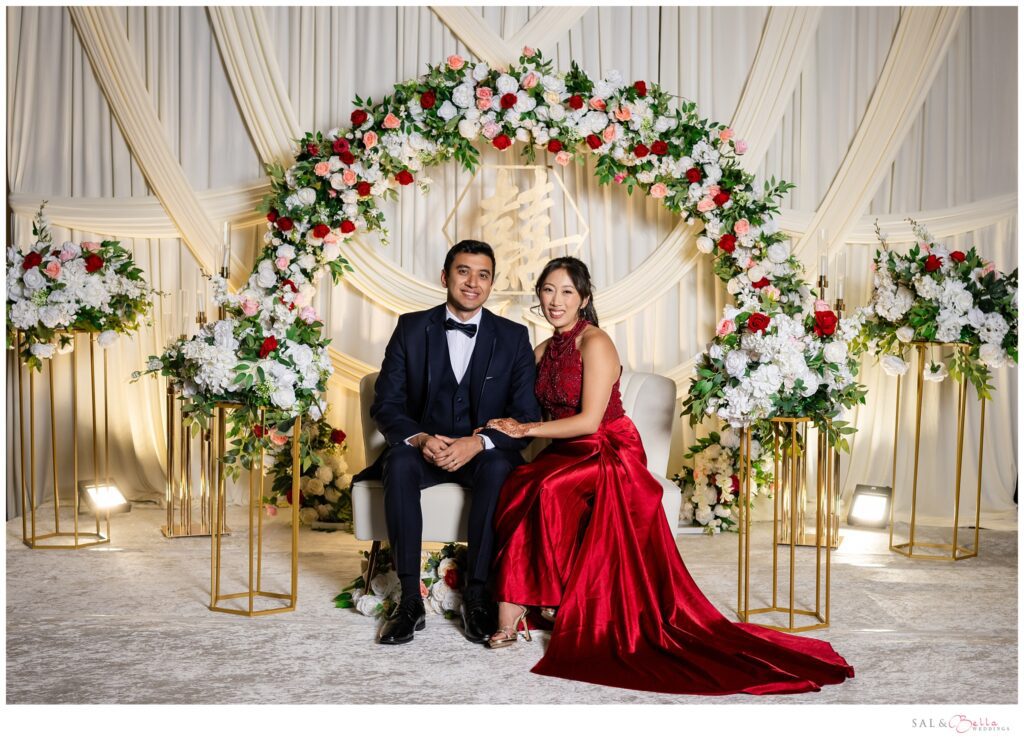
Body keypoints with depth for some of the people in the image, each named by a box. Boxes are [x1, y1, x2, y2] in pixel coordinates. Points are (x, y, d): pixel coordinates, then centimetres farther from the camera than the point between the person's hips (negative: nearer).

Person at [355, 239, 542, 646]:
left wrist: (478, 443, -24)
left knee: (499, 467, -34)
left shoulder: (514, 337, 1)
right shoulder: (411, 328, 3)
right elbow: (385, 403, -1)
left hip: (484, 454, 0)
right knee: (399, 462, -32)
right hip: (423, 448, 1)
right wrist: (420, 438, -23)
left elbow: (526, 416, -5)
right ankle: (410, 599, -27)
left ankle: (477, 593, -23)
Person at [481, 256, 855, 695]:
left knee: (542, 489, -33)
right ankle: (510, 612, -23)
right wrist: (511, 427, -4)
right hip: (565, 455, 7)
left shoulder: (595, 343, -12)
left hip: (608, 456, -6)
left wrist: (526, 429, -15)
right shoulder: (545, 350, 12)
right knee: (514, 484, -25)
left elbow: (589, 420, -18)